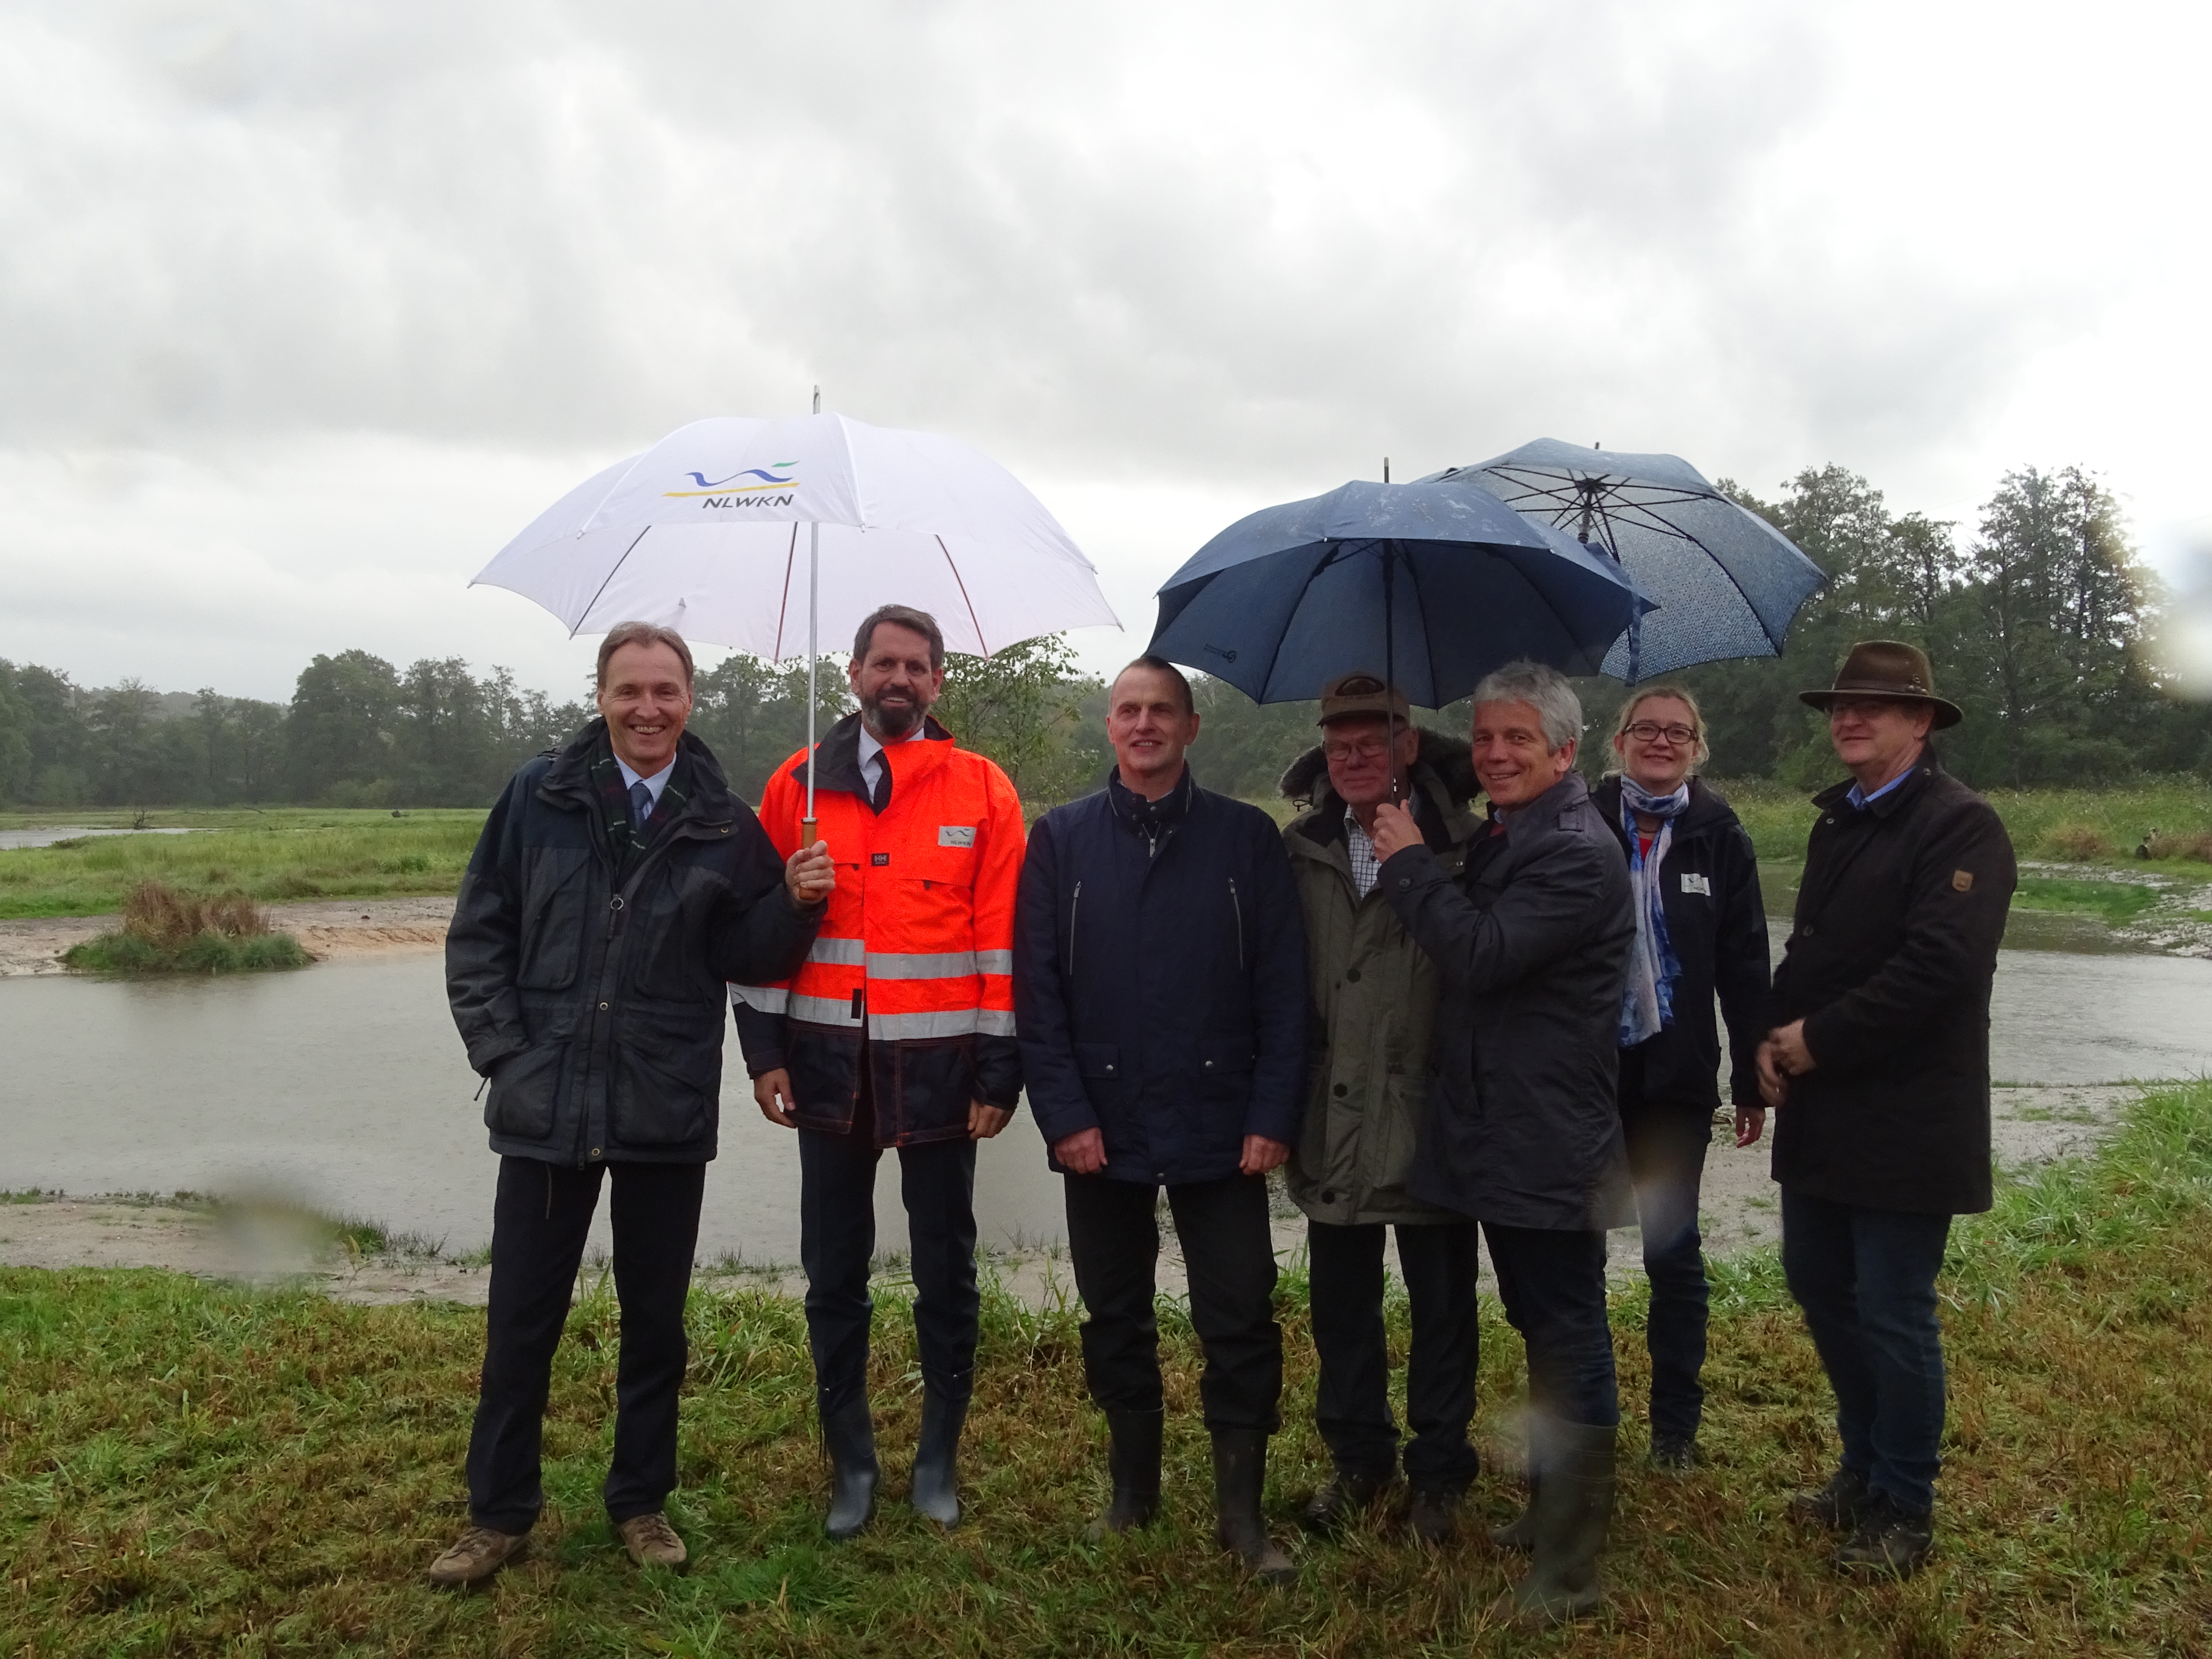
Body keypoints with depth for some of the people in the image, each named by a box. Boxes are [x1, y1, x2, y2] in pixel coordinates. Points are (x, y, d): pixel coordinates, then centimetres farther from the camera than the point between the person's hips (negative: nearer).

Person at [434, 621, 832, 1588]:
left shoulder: (723, 824, 1)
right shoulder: (540, 796, 0)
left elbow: (744, 957, 3)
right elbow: (477, 935, 3)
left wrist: (794, 903, -15)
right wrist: (501, 1049, -4)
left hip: (668, 1114, 1)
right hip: (545, 1106, 0)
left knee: (656, 1320, 13)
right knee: (521, 1323, 10)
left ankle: (642, 1503, 32)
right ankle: (500, 1516, 29)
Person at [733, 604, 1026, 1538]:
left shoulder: (982, 791, -1)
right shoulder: (798, 785, 4)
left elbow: (1003, 939, -2)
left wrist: (1000, 1073, -5)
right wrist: (765, 1049, -1)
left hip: (939, 1069, -1)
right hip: (831, 1067, 2)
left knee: (946, 1274, 11)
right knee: (833, 1276, 10)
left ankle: (939, 1458, 28)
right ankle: (851, 1460, 28)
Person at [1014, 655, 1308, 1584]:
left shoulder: (1246, 839, 1)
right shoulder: (1061, 840, 4)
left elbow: (1282, 987, -1)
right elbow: (1037, 987, -1)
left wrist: (1272, 1116, -8)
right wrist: (1064, 1114, -8)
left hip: (1220, 1128, -1)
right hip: (1101, 1130, 2)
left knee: (1241, 1324, 3)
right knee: (1115, 1320, 14)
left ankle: (1241, 1511, 18)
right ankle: (1133, 1490, 32)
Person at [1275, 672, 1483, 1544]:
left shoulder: (1462, 845, -7)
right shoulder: (1301, 851, 4)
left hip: (1434, 1116, -3)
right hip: (1335, 1121, 3)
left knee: (1442, 1306, 12)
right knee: (1340, 1303, 16)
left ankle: (1438, 1471, 31)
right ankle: (1358, 1459, 36)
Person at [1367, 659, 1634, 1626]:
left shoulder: (1577, 854, -18)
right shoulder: (1500, 842, 13)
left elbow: (1479, 954, -27)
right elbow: (1467, 948, 19)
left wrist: (1407, 861, -17)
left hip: (1550, 1149, -10)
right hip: (1503, 1141, 10)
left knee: (1570, 1347, 1)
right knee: (1543, 1335, 21)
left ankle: (1569, 1570, 12)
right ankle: (1550, 1509, 37)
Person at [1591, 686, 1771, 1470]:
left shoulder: (1718, 836, 0)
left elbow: (1745, 965, 1)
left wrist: (1751, 1080, -1)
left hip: (1676, 1073, 0)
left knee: (1673, 1249, 9)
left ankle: (1676, 1420, 23)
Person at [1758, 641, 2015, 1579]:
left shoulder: (1959, 826, -13)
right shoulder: (1838, 823, 14)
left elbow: (1938, 966, -23)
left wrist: (1819, 1041, -17)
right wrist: (1778, 1036, 0)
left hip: (1904, 1122, -8)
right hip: (1822, 1113, 8)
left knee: (1893, 1316, 2)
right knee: (1819, 1289, 16)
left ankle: (1905, 1510, 21)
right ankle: (1864, 1467, 35)